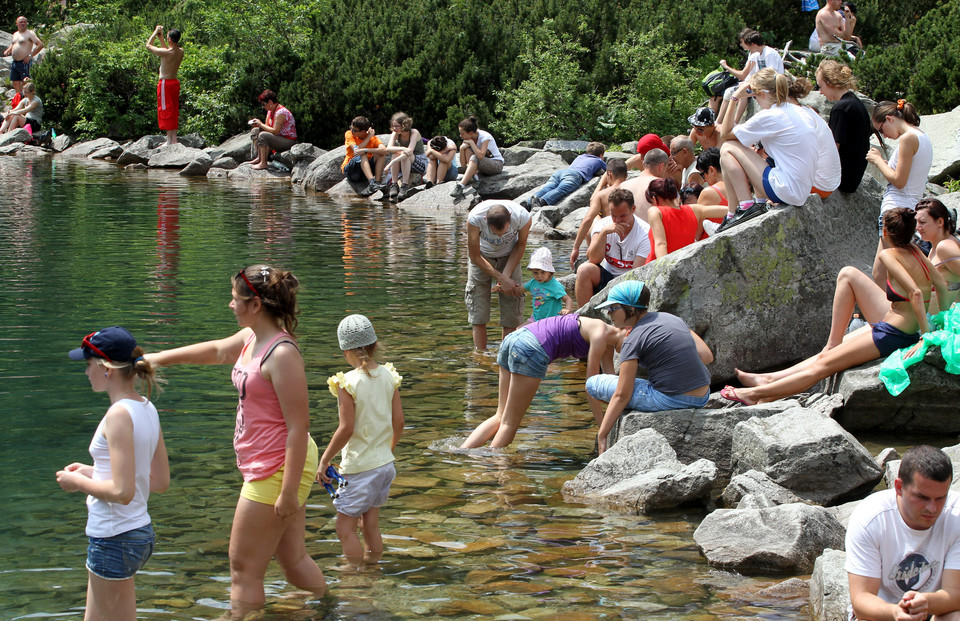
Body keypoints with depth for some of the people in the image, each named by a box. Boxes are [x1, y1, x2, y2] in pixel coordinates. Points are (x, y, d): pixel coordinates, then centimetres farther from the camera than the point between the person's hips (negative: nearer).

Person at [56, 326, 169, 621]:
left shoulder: (119, 415, -20)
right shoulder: (147, 409, 6)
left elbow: (122, 492, -25)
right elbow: (160, 481, 12)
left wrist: (79, 482, -9)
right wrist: (94, 473, 13)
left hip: (114, 540, -9)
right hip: (141, 532, 9)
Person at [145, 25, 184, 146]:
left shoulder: (165, 53, -20)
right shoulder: (181, 51, 1)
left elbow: (148, 45, -5)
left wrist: (156, 32, 7)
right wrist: (160, 38, 26)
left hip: (165, 83, -7)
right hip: (175, 82, 7)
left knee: (166, 112, -3)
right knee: (174, 112, 12)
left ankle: (169, 140, -4)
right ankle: (174, 139, 14)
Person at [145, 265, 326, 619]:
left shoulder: (282, 354, -22)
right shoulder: (251, 339, 8)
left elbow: (298, 427, -25)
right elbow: (216, 350, 30)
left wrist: (289, 492, -25)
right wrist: (159, 359, 40)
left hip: (277, 470, -9)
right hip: (266, 467, 9)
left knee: (244, 570, -2)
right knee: (293, 559, 16)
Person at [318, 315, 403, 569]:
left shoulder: (348, 383, -17)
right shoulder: (388, 376, 1)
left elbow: (346, 429, -19)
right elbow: (398, 422, 5)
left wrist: (324, 461, -9)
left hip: (359, 469, -7)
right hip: (385, 463, 7)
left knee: (345, 528, 3)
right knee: (371, 525, 17)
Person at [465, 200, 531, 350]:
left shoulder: (523, 217, -32)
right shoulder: (474, 218, -36)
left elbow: (520, 245, -9)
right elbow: (475, 256, -21)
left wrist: (506, 275, -16)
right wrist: (502, 279, -23)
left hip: (509, 256, 1)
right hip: (482, 257, -1)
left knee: (511, 315, -5)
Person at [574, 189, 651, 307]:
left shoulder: (645, 233, -13)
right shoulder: (603, 225, -3)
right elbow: (593, 259, -16)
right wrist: (604, 232, -26)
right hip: (606, 278, 3)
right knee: (584, 269, -25)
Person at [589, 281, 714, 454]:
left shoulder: (633, 341, -9)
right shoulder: (671, 318, 10)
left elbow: (622, 395, -12)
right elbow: (707, 356, 10)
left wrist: (602, 436, -9)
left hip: (670, 401, -8)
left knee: (593, 383, 2)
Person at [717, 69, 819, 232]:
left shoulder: (768, 117, -15)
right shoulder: (796, 110, 10)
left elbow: (724, 135, -3)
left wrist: (735, 97, -1)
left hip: (787, 191, -9)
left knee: (728, 150, -2)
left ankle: (746, 207, -6)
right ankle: (761, 202, 19)